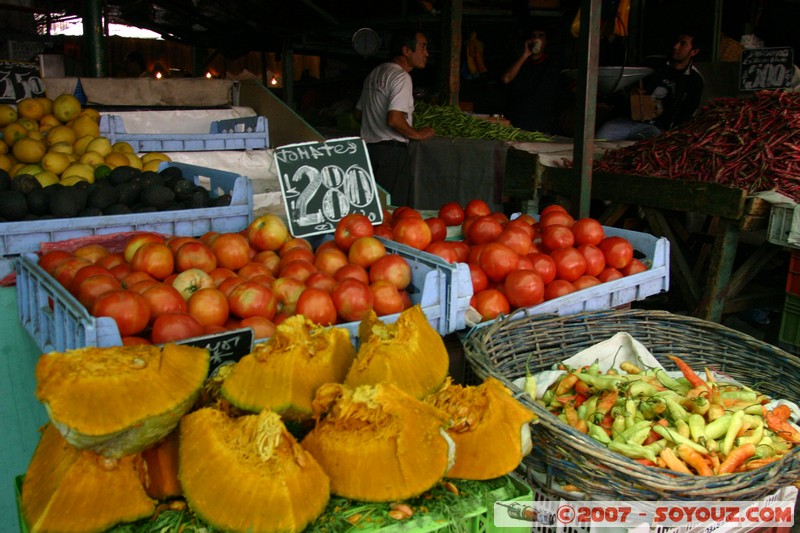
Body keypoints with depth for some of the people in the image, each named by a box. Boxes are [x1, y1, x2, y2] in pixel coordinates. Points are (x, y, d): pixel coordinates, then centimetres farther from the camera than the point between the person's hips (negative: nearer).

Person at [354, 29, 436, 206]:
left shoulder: (374, 74, 17)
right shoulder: (401, 77, -11)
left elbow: (358, 114, 25)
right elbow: (394, 119, -23)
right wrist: (417, 134, -8)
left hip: (368, 147, 9)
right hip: (390, 150, -9)